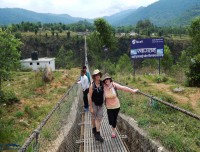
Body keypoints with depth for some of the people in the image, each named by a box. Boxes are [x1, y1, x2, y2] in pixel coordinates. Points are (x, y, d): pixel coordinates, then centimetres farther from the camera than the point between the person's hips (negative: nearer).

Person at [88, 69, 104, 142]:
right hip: (94, 104, -3)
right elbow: (90, 97, -16)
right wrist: (91, 107, -15)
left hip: (100, 104, 3)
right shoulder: (92, 86, -19)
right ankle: (94, 130, 36)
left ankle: (97, 134, 10)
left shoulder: (102, 84, -8)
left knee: (99, 118, 2)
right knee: (94, 118, 13)